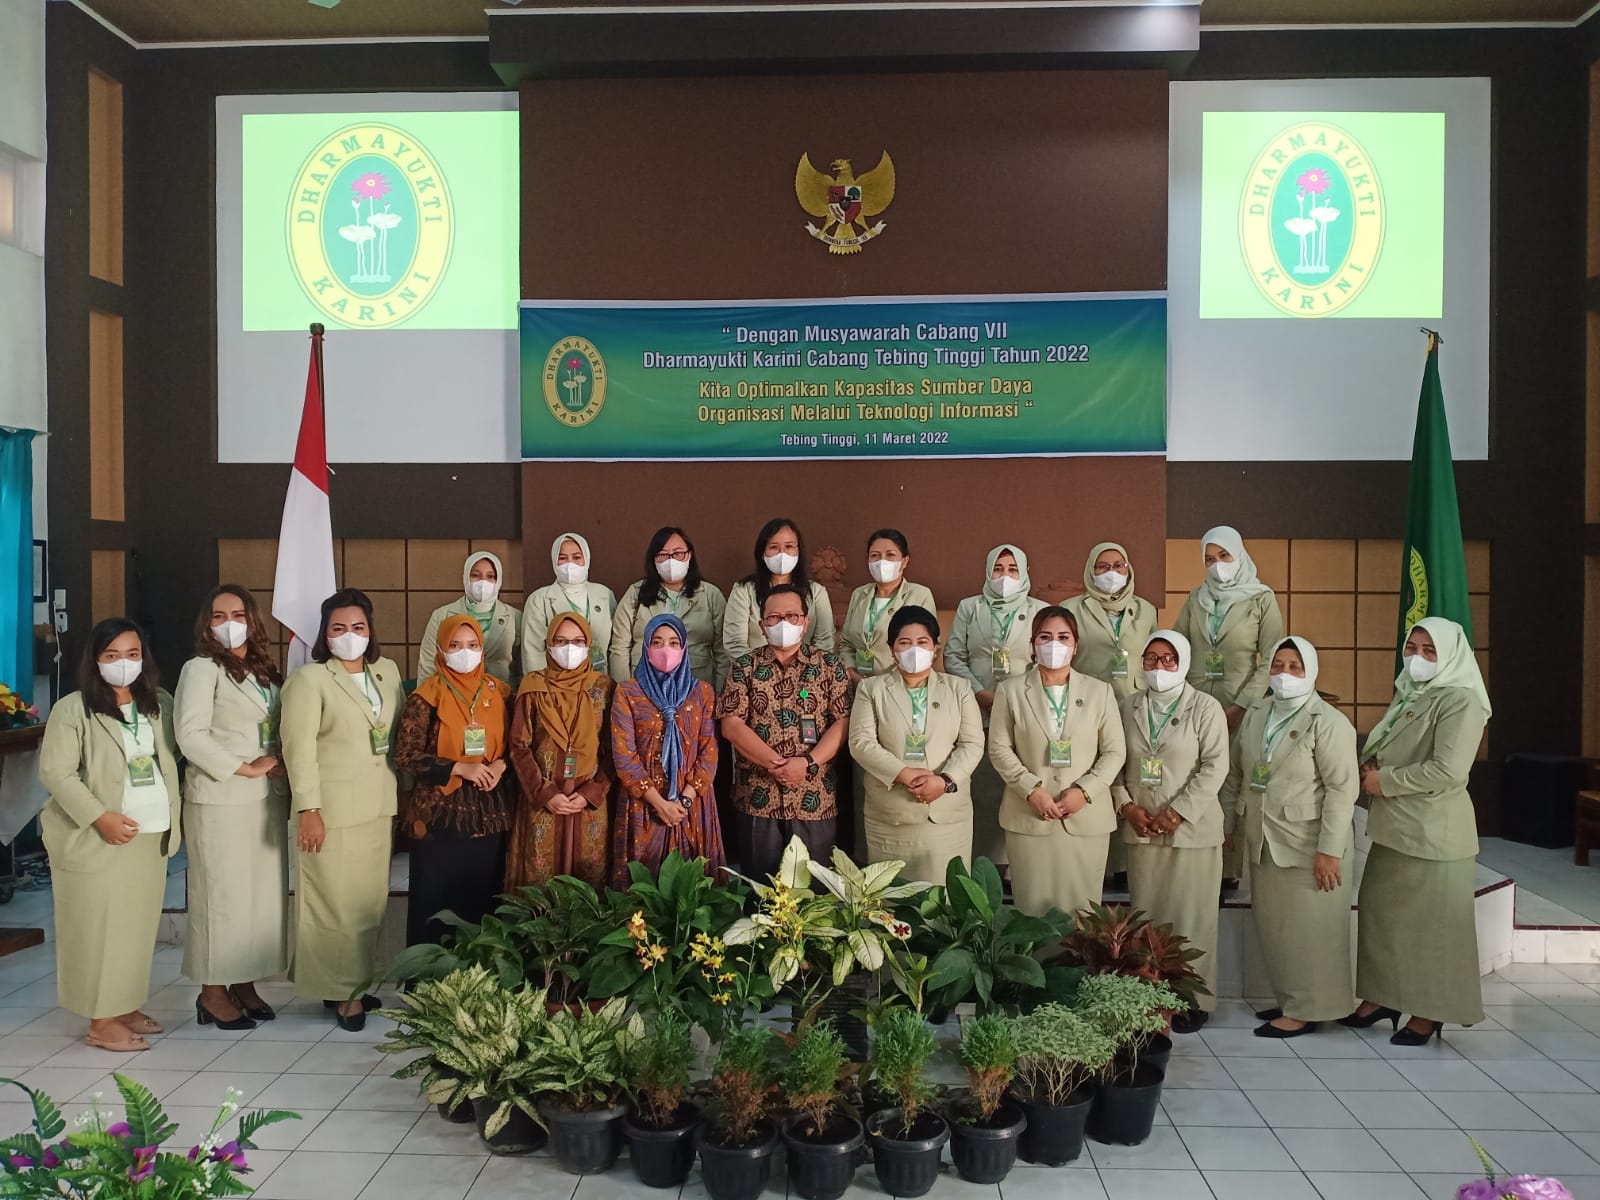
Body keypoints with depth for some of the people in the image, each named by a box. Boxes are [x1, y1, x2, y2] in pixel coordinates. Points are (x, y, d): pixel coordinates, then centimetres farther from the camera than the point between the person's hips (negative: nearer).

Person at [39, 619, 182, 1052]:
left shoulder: (159, 704, 10)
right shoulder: (72, 710, -7)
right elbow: (55, 772, -11)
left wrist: (175, 816, 9)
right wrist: (100, 817, -19)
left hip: (152, 836, 5)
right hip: (100, 838, -5)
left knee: (138, 925, 10)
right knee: (100, 927, -1)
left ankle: (126, 1007, 23)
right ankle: (101, 1022, 8)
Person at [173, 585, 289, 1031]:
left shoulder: (265, 670, 14)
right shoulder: (201, 669, -6)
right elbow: (190, 735, -15)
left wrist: (283, 765, -1)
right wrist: (245, 768, -16)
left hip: (268, 798, 7)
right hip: (221, 799, -6)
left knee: (263, 893, 9)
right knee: (221, 894, -1)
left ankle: (245, 984, 19)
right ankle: (213, 993, 10)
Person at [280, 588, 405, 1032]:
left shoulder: (388, 671, 10)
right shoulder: (308, 679, -8)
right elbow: (299, 749, -13)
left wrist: (401, 793, 10)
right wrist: (308, 809, -18)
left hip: (378, 807, 6)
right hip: (332, 809, -6)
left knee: (371, 900, 10)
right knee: (336, 903, 0)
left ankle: (360, 981, 22)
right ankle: (341, 991, 11)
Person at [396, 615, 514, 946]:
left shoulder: (498, 692, 7)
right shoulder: (427, 696, -5)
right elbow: (406, 755, -9)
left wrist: (500, 765, -7)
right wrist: (460, 768, -17)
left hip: (490, 811, 4)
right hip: (441, 812, -3)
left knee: (485, 897, 8)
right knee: (437, 899, 3)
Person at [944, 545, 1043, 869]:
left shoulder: (1040, 611, 10)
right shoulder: (969, 608, 13)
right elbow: (953, 656, 6)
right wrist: (981, 694, -5)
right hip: (978, 715, 1)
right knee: (980, 791, 0)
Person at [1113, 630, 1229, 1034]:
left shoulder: (1205, 708, -2)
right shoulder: (1129, 708, 9)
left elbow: (1215, 766, -8)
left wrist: (1178, 812, -13)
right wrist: (1127, 805, -5)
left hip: (1192, 830, -3)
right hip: (1141, 830, 3)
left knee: (1191, 917, 1)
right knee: (1145, 916, 7)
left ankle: (1195, 1000, 11)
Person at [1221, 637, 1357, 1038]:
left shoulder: (1328, 722, -12)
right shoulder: (1255, 715, 8)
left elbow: (1342, 788, -15)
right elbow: (1236, 774, 14)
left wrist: (1329, 850, -18)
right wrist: (1228, 825, 13)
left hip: (1307, 846, -6)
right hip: (1263, 843, 7)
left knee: (1307, 928, 2)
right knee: (1272, 925, 13)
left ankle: (1306, 1010, 13)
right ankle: (1288, 999, 27)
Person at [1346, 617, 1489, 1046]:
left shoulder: (1460, 701, -13)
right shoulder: (1408, 694, 12)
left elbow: (1447, 770, -22)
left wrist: (1385, 780, -14)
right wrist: (1370, 769, 1)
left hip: (1433, 832, -8)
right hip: (1394, 827, 8)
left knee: (1431, 922, 4)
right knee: (1380, 910, 14)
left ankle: (1429, 1012, 17)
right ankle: (1383, 998, 27)